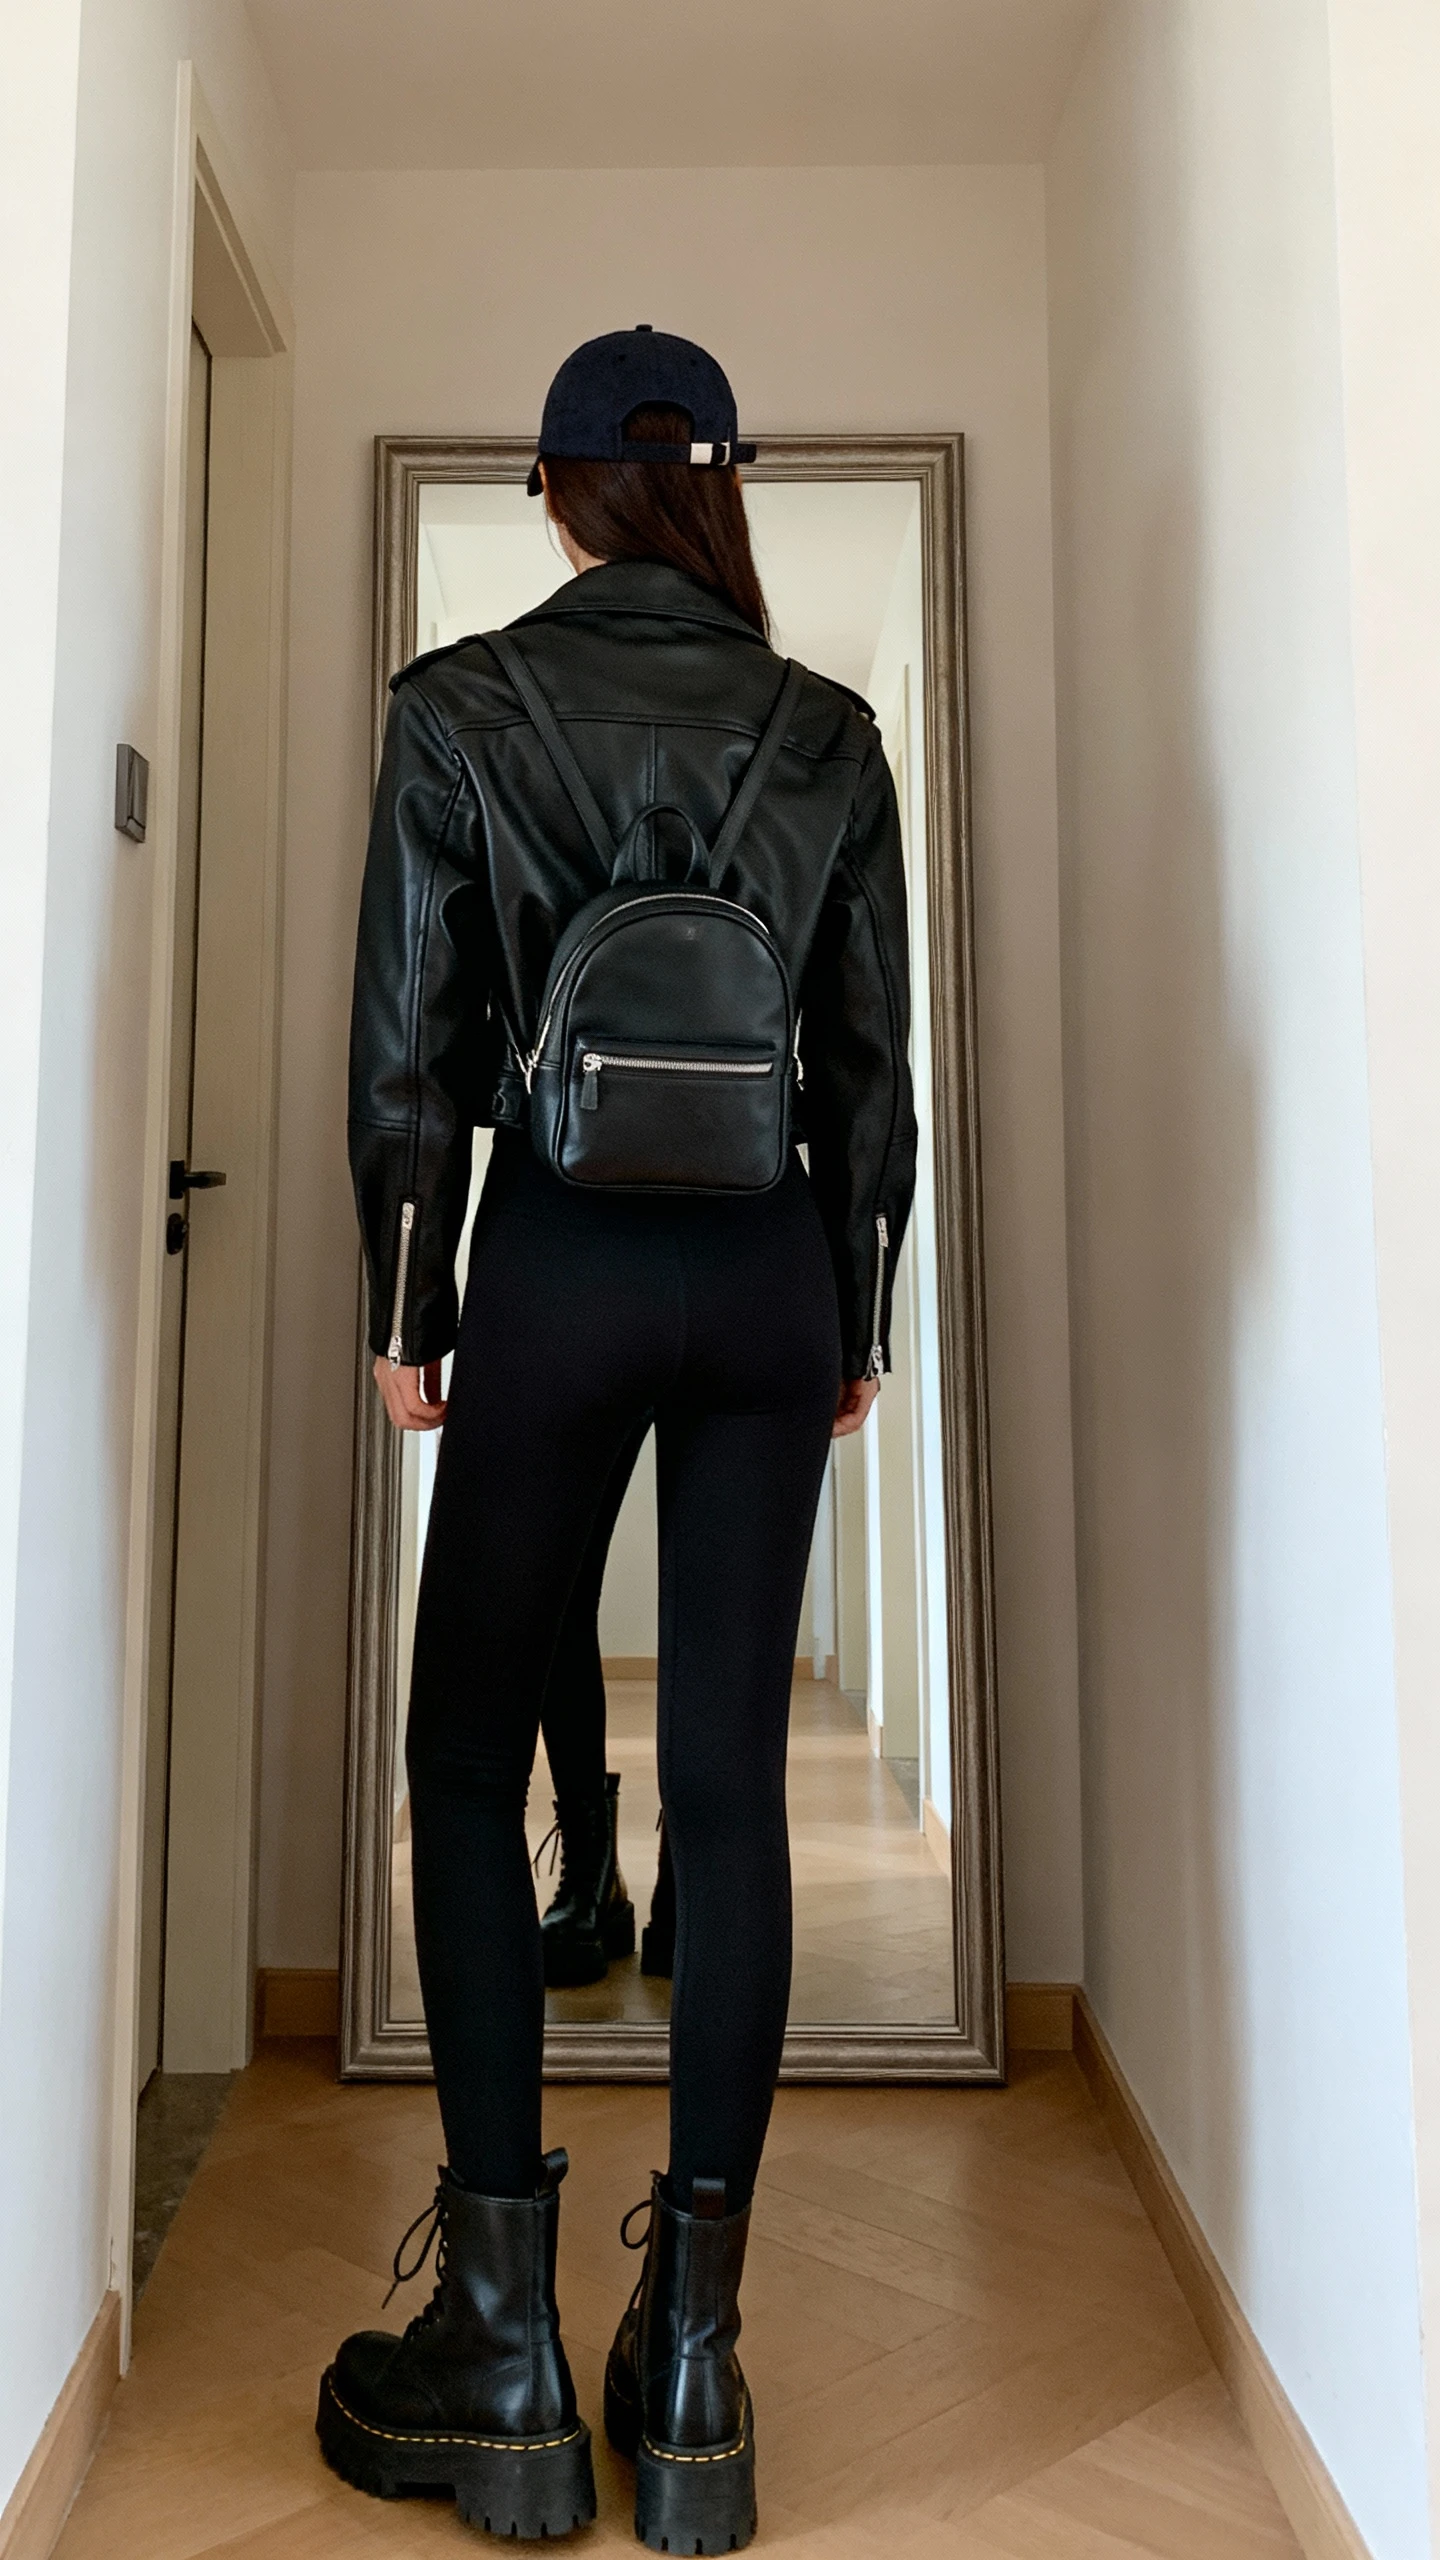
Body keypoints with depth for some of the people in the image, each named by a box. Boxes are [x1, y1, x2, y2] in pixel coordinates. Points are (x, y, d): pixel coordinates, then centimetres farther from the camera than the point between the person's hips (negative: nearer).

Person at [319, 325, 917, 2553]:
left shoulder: (455, 705, 1)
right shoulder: (828, 730, 7)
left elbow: (406, 1044, -2)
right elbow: (873, 1060, 5)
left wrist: (401, 1307, 6)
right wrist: (857, 1312, 13)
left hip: (559, 1265, -2)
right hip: (771, 1275, 3)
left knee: (467, 1768, 9)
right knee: (728, 1779, 4)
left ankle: (503, 2345, 14)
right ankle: (693, 2350, 13)